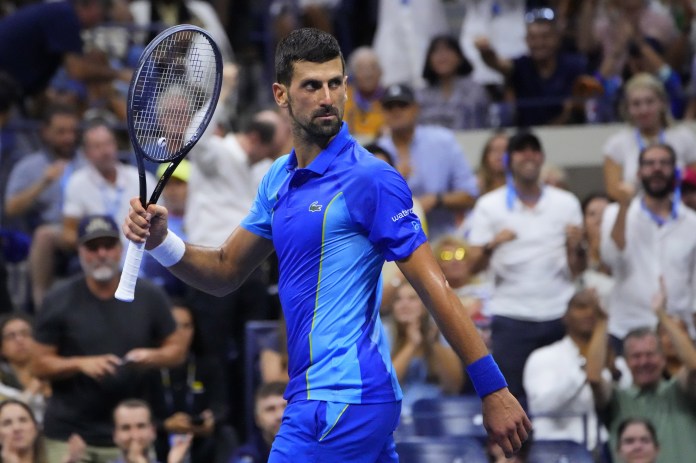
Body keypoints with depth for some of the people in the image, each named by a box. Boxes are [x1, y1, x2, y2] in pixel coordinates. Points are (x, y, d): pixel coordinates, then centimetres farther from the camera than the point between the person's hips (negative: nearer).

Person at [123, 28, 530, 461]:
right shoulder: (280, 180, 14)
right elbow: (226, 271, 20)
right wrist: (162, 241, 0)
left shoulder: (370, 180, -12)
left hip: (339, 403, -8)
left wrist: (493, 390, -17)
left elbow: (436, 290, -14)